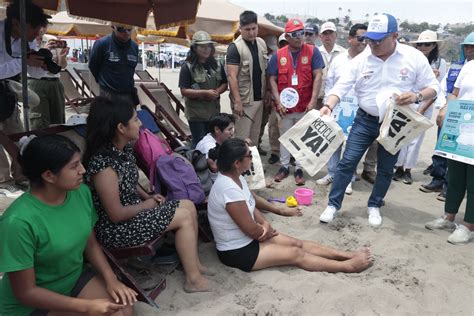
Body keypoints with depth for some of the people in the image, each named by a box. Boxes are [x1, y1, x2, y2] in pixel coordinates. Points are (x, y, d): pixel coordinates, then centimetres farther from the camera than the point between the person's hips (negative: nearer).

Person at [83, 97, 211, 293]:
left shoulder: (125, 149, 1)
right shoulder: (103, 163, -28)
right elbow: (116, 214, -25)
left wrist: (148, 197, 2)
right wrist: (146, 205, -11)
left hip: (133, 210, 9)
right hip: (116, 228, -9)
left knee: (188, 206, 4)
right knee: (185, 217, -12)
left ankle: (194, 262, 14)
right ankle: (194, 279, 0)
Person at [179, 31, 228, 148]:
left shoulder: (217, 65, 8)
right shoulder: (188, 67, -9)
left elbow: (224, 84, 13)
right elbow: (184, 91, -14)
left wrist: (217, 92, -10)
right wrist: (205, 92, -22)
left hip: (214, 111, 5)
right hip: (196, 113, -5)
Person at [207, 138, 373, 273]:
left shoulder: (234, 177, -2)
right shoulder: (229, 189, -33)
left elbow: (250, 205, 10)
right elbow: (252, 230, -25)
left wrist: (265, 224, -8)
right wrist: (265, 230, -3)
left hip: (246, 239, 9)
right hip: (237, 252, -9)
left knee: (297, 243, 6)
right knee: (296, 254, -7)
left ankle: (347, 255, 13)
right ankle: (348, 265, 4)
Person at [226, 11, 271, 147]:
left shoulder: (261, 43, 8)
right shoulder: (235, 47, -12)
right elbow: (232, 76, -17)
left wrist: (267, 91, 10)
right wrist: (237, 101, -23)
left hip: (259, 98, 6)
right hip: (244, 100, -6)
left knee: (255, 134, 14)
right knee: (242, 137, -2)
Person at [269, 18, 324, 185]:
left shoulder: (313, 52, -4)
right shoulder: (278, 55, 1)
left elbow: (318, 76, -7)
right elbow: (273, 79, 1)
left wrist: (313, 101, -15)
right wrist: (278, 101, -9)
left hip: (305, 106, -1)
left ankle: (299, 168, 20)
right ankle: (284, 166, 26)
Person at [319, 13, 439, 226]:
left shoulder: (414, 57, -9)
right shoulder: (361, 60, -7)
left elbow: (433, 87, -4)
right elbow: (341, 86, -10)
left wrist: (417, 96, -25)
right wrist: (328, 106, -28)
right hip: (365, 120, 0)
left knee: (386, 168, 11)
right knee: (347, 162, -1)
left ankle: (374, 206, 32)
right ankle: (333, 205, 11)